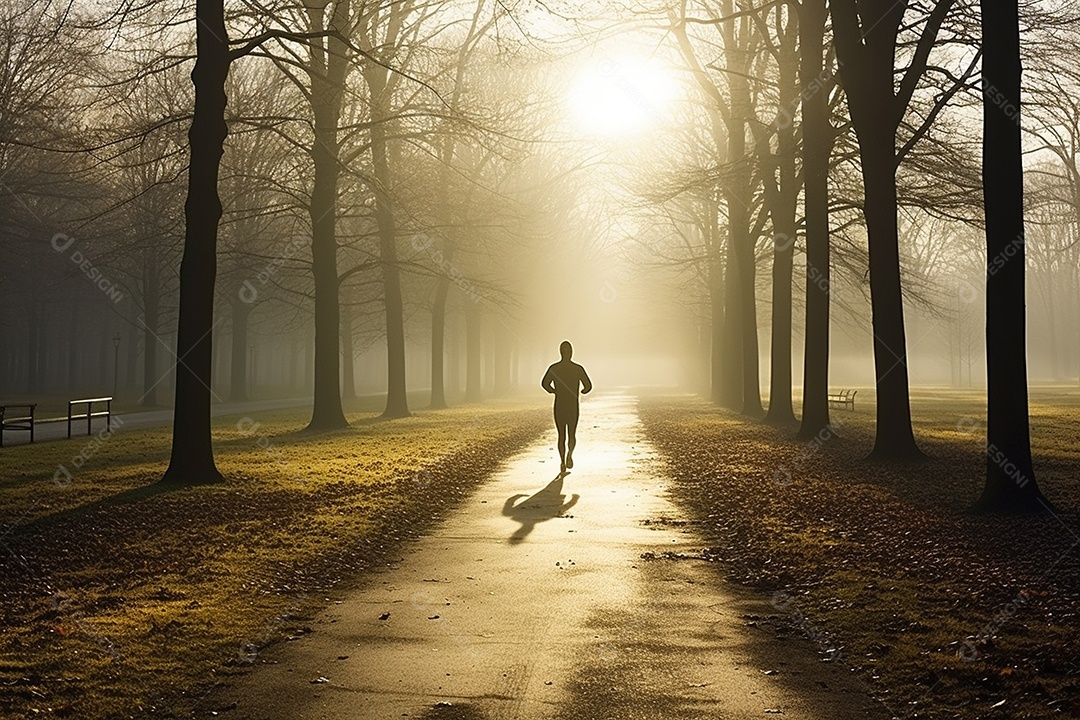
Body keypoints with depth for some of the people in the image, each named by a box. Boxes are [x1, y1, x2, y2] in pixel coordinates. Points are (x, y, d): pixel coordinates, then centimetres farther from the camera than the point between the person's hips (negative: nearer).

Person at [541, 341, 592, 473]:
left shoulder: (554, 368, -2)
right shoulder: (578, 368, -3)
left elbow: (544, 383, -14)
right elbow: (588, 386, -6)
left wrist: (554, 391, 4)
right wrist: (583, 391, 16)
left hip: (559, 406, 0)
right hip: (573, 407, 0)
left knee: (561, 436, 11)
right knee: (572, 435, 12)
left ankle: (562, 462, 3)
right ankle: (570, 452, -17)